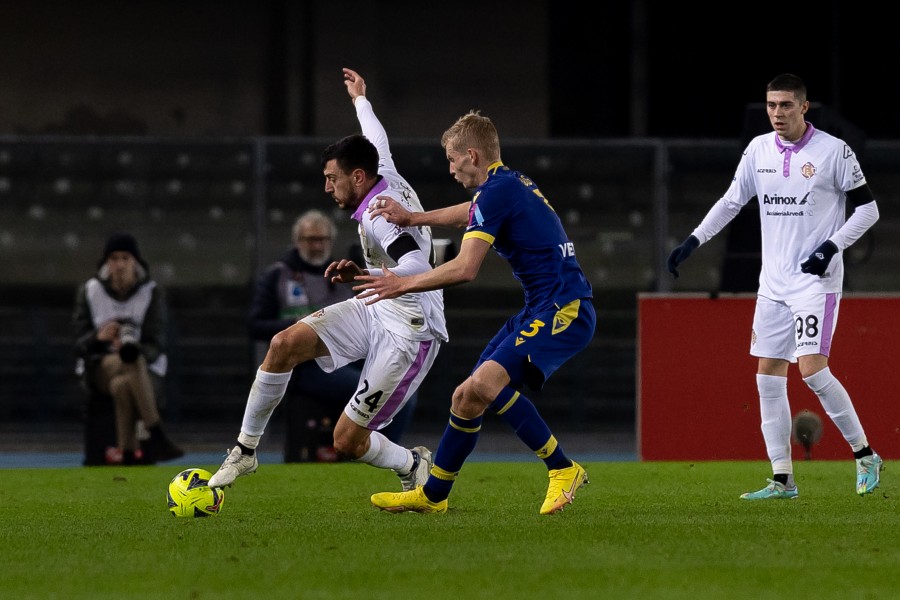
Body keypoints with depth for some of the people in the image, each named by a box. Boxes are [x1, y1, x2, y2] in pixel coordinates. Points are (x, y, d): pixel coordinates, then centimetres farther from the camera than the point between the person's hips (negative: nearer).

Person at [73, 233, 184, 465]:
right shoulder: (89, 292, 4)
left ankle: (128, 452, -41)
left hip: (145, 370, 0)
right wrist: (98, 337, -25)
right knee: (134, 359, -37)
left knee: (122, 384, -39)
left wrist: (135, 350, -30)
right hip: (99, 366, 0)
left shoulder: (152, 294, 1)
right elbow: (80, 346, -1)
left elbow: (155, 347, -7)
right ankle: (157, 436, -49)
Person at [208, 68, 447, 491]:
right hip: (374, 311, 9)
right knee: (285, 344, -12)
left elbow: (420, 269, -41)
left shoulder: (377, 216, -26)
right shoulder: (388, 177, 1)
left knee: (347, 441, -9)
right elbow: (376, 139, 25)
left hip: (410, 332, -9)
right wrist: (360, 99, 45)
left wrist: (365, 276, -57)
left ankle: (414, 466, 22)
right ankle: (246, 449, -2)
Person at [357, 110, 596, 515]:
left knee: (485, 383, -28)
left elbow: (465, 269, -19)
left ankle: (563, 469, -18)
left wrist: (403, 284, -8)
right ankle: (432, 495, 23)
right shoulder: (509, 185, 17)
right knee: (467, 397, 10)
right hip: (542, 311, 10)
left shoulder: (497, 192, -14)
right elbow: (470, 213, 41)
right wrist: (412, 219, 40)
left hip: (565, 312, -10)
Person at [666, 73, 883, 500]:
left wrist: (831, 246, -14)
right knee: (768, 376, 2)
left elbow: (868, 209, -3)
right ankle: (782, 480, 6)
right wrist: (692, 242, 9)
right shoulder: (759, 150, 8)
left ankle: (865, 456, -3)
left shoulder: (833, 151, -7)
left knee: (812, 369, -18)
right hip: (773, 283, 6)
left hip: (817, 280, -6)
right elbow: (731, 201, 17)